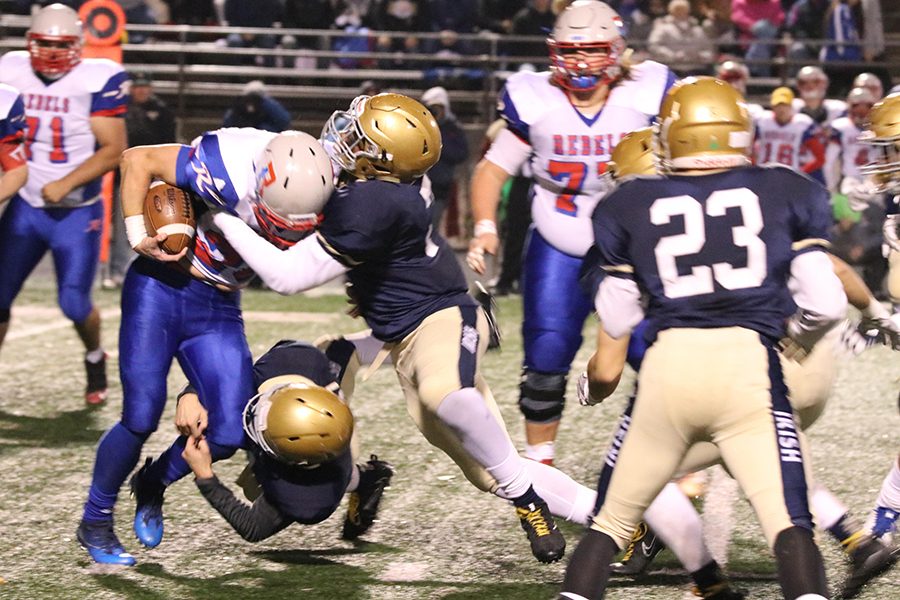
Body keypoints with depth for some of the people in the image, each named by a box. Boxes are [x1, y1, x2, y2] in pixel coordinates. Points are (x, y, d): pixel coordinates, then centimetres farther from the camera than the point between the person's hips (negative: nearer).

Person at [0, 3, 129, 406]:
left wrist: (65, 184, -22)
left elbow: (113, 150, -16)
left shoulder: (97, 81, -14)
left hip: (77, 211, -3)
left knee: (74, 303, -3)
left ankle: (95, 359, 27)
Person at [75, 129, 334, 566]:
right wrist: (138, 236, -23)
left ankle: (153, 484, 27)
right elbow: (138, 159, -20)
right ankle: (95, 521, 17)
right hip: (161, 288, -5)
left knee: (229, 432, -4)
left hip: (219, 311, 5)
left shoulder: (312, 195, -11)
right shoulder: (231, 172, -30)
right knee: (141, 418, -8)